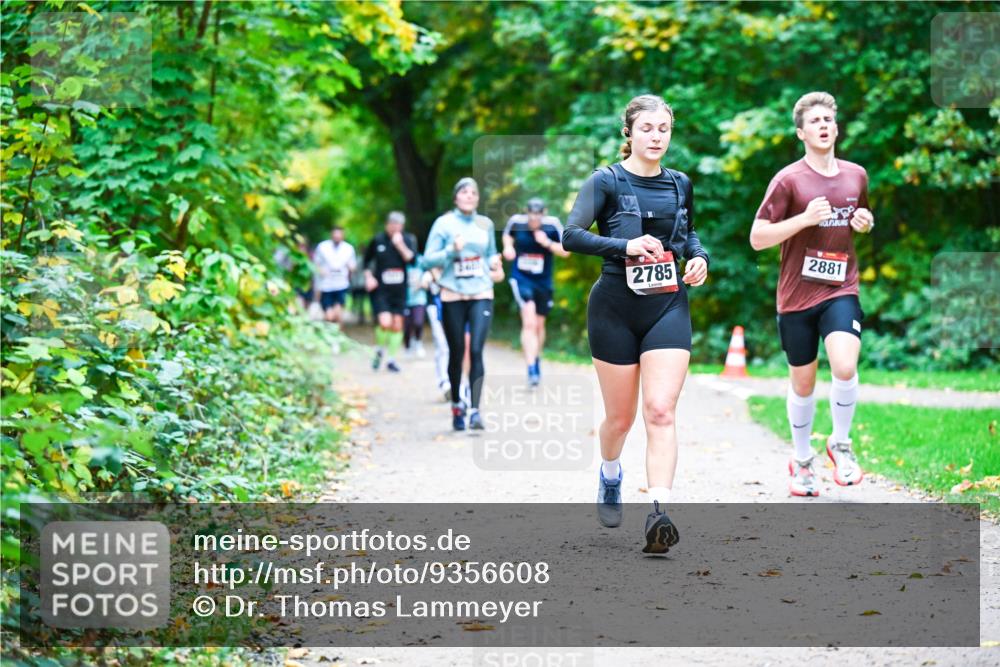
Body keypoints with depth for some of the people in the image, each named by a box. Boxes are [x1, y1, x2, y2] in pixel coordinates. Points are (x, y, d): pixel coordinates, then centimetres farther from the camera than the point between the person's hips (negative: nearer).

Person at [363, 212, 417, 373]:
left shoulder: (407, 240, 1)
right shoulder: (378, 240, 0)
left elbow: (412, 259, -13)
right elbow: (366, 260, 12)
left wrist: (400, 245, -20)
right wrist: (368, 277, 0)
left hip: (399, 290, 2)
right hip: (380, 289, -2)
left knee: (397, 324, 5)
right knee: (385, 322, -18)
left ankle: (392, 359, 20)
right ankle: (379, 351, 10)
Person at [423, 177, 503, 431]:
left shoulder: (486, 224, 9)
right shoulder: (444, 223, 0)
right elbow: (428, 259, -3)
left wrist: (494, 264, 1)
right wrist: (452, 250, -17)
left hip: (481, 295, 1)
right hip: (453, 296, -1)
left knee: (476, 351, -13)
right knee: (456, 353, 7)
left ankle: (474, 410, -16)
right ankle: (456, 405, 25)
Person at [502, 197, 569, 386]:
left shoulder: (552, 224, -11)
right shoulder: (516, 222, -9)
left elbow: (566, 251, -7)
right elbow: (507, 234, 14)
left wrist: (548, 243, -23)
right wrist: (508, 247, -6)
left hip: (543, 281, 2)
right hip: (521, 278, -2)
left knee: (539, 325, 17)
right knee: (529, 322, -19)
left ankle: (536, 360, 43)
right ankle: (531, 368, -24)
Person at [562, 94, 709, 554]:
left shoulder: (680, 185, 9)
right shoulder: (607, 181, -4)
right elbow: (571, 236, -14)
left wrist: (699, 257, 5)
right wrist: (624, 246, -25)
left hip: (668, 308, 2)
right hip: (615, 309, -2)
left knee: (661, 412, -13)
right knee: (621, 416, 8)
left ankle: (658, 516, -21)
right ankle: (609, 475, 41)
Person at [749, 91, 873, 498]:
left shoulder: (856, 175, 7)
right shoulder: (788, 180, -7)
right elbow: (757, 238, -9)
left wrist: (866, 223, 2)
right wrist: (805, 218, -19)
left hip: (841, 291, 2)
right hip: (797, 295, -1)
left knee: (845, 366, -22)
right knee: (802, 383, 10)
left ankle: (841, 444, 3)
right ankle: (802, 461, 31)